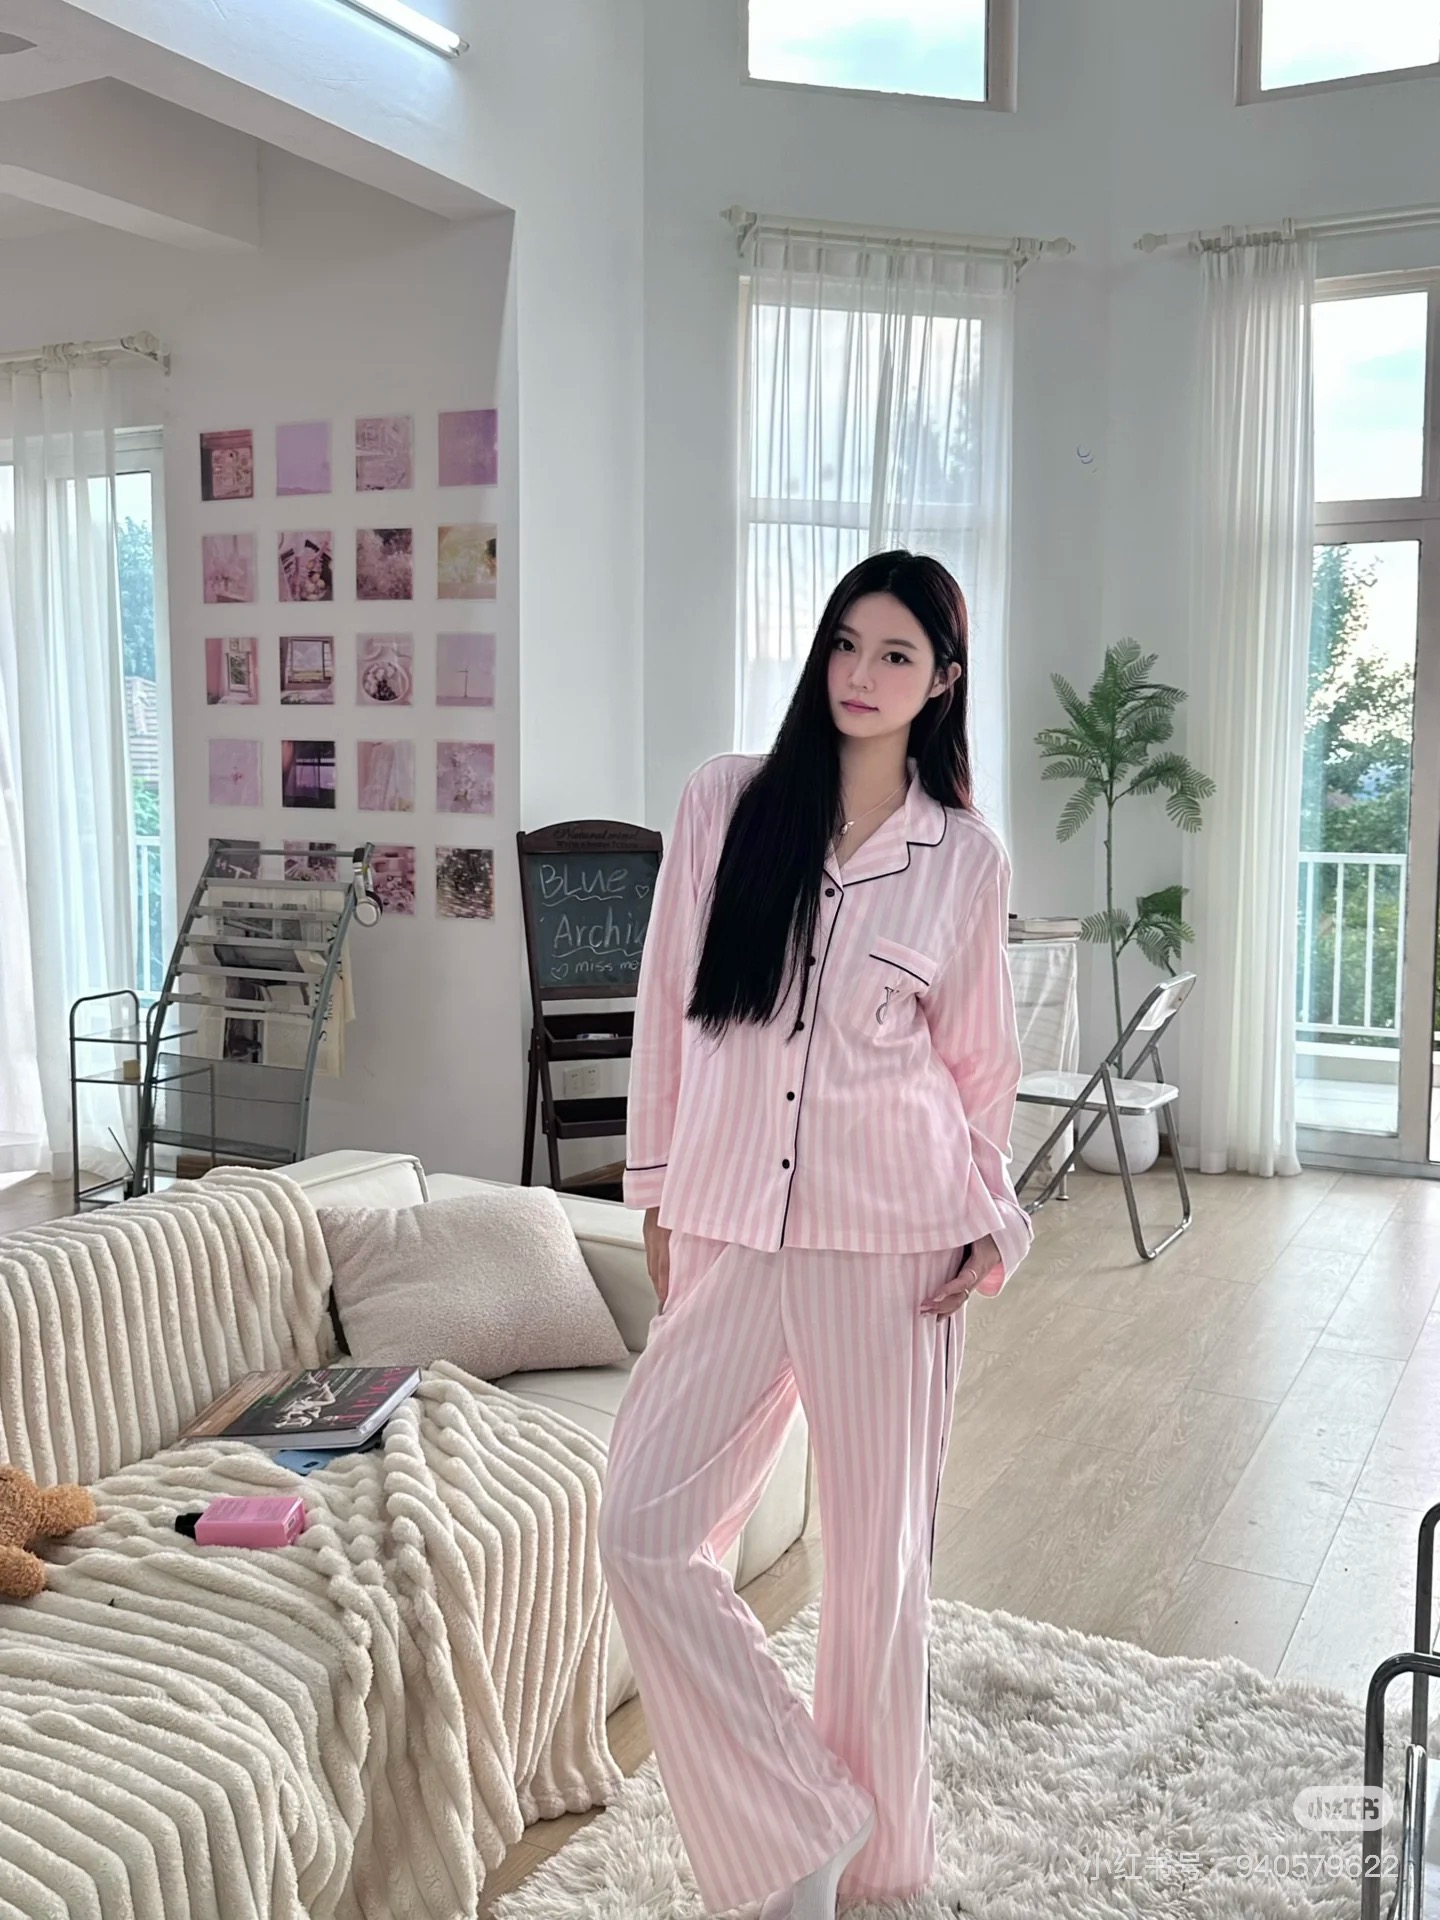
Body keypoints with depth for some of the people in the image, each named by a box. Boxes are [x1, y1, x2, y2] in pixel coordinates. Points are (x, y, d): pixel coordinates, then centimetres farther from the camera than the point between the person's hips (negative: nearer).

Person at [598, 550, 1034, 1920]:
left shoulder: (966, 858, 0)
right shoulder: (725, 801, 1)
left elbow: (980, 1062, 10)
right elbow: (667, 1003, 6)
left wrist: (991, 1223, 2)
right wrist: (657, 1190, 7)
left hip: (889, 1239, -1)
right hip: (731, 1229, 2)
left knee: (878, 1546, 9)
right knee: (645, 1531, -6)